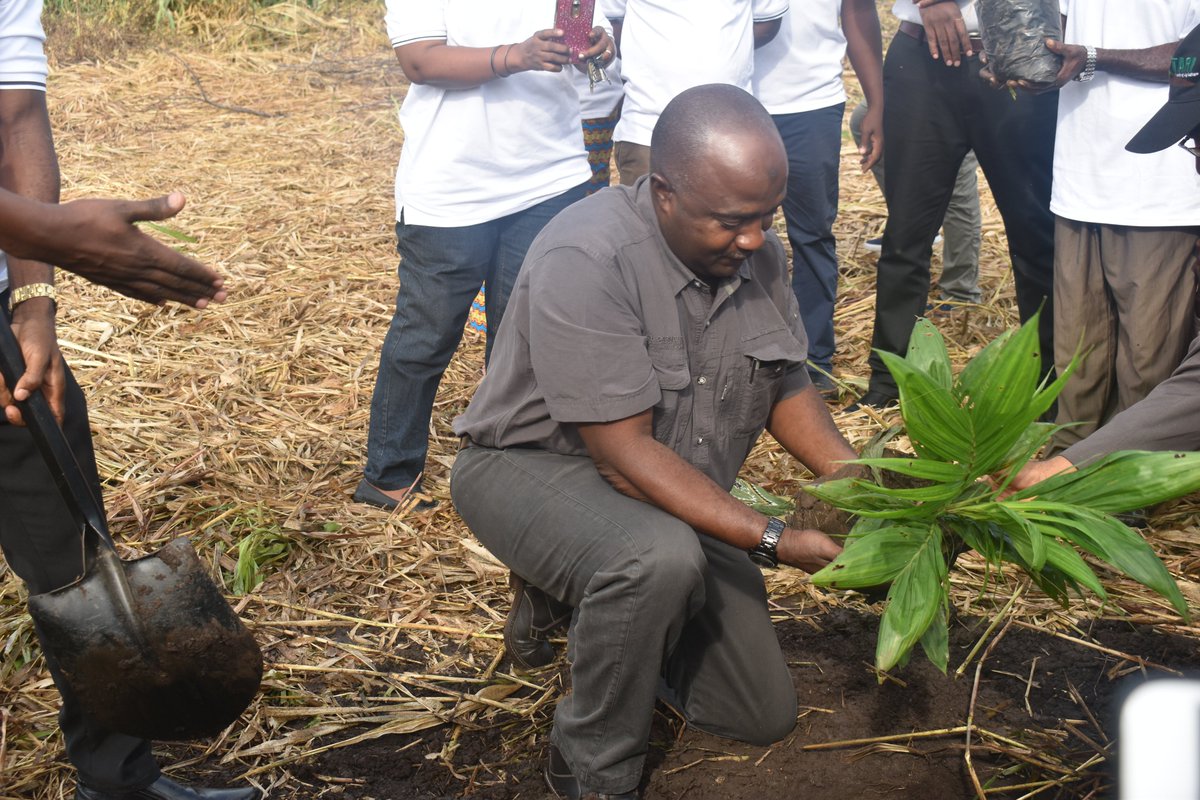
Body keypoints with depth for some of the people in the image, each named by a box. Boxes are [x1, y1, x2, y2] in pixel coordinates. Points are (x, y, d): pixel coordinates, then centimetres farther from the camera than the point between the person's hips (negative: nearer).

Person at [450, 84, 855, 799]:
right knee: (660, 558, -40)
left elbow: (787, 386, 1)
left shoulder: (757, 252, -10)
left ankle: (592, 605, 27)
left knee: (766, 715, 8)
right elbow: (624, 452, -31)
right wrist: (772, 540, -35)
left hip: (676, 495, 7)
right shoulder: (584, 260, -31)